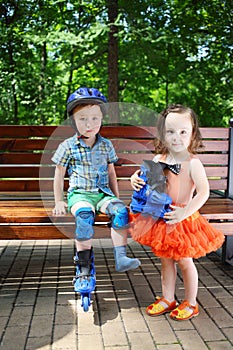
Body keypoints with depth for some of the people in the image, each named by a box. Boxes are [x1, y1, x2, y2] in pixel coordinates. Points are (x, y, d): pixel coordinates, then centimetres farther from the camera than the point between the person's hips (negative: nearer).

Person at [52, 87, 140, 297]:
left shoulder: (106, 145, 10)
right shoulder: (68, 146, 1)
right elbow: (59, 175, 7)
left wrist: (116, 197, 14)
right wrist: (59, 201, 4)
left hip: (103, 193, 3)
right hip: (79, 193, -3)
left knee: (120, 210, -27)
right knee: (84, 216, -34)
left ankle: (121, 258, -24)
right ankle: (84, 268, -28)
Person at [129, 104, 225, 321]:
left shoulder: (192, 163, -16)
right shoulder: (158, 159, -1)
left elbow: (204, 192, -23)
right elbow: (144, 177, 13)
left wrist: (184, 213, -28)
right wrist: (135, 179, -10)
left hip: (182, 220, -5)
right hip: (160, 218, 5)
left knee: (184, 261, 10)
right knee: (166, 260, 17)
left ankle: (190, 304, 29)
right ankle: (167, 299, 34)